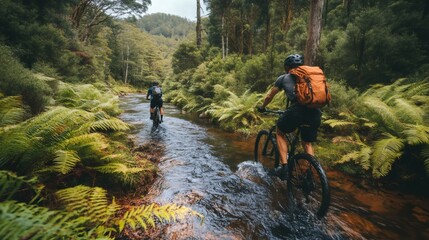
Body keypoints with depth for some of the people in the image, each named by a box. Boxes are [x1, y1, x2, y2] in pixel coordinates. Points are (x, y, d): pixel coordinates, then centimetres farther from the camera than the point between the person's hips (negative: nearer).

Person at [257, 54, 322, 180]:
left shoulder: (284, 77, 20)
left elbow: (269, 96, 28)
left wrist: (262, 107, 46)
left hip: (297, 109, -4)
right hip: (315, 112, 4)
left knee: (280, 132, 23)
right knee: (307, 143, 26)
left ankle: (284, 168, 14)